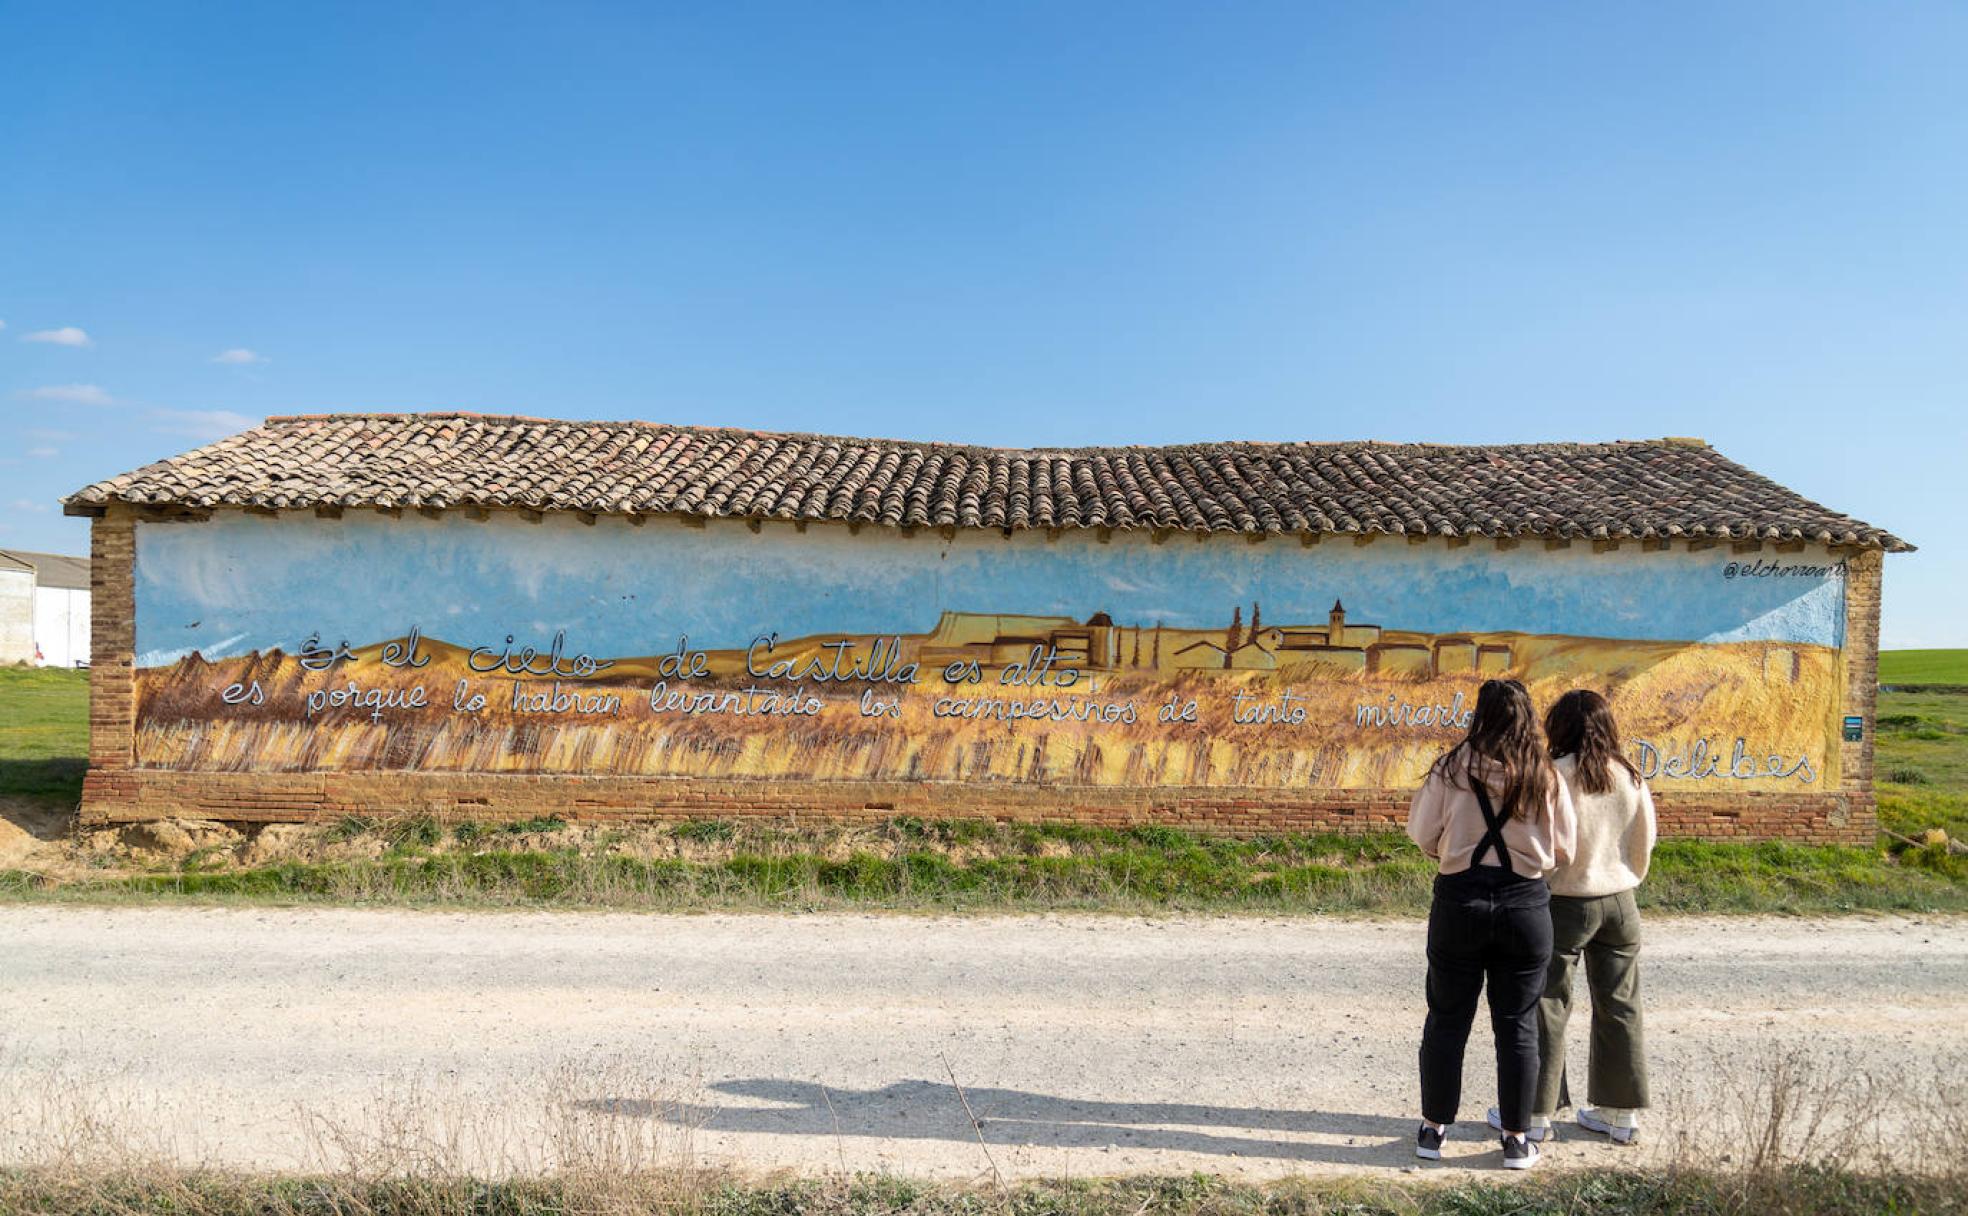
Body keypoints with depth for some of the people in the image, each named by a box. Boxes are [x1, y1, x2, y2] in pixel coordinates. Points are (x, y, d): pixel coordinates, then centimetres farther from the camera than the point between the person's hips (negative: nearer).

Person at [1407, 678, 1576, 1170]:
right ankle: (1517, 1139, 19)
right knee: (1517, 1024, 11)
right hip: (1526, 904, 1)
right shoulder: (1546, 777, -4)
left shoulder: (1453, 767, -8)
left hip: (1460, 900, -1)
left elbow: (1421, 832, -2)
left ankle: (1434, 1129, 20)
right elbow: (1564, 850, 3)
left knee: (1447, 1018, 11)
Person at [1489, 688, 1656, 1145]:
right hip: (1619, 902, 5)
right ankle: (1621, 1113, 23)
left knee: (1546, 1007, 5)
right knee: (1619, 1007, 14)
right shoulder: (1631, 777, 0)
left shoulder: (1555, 776, -16)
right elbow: (1645, 842, 9)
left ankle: (1535, 1112, 12)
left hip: (1564, 903, -5)